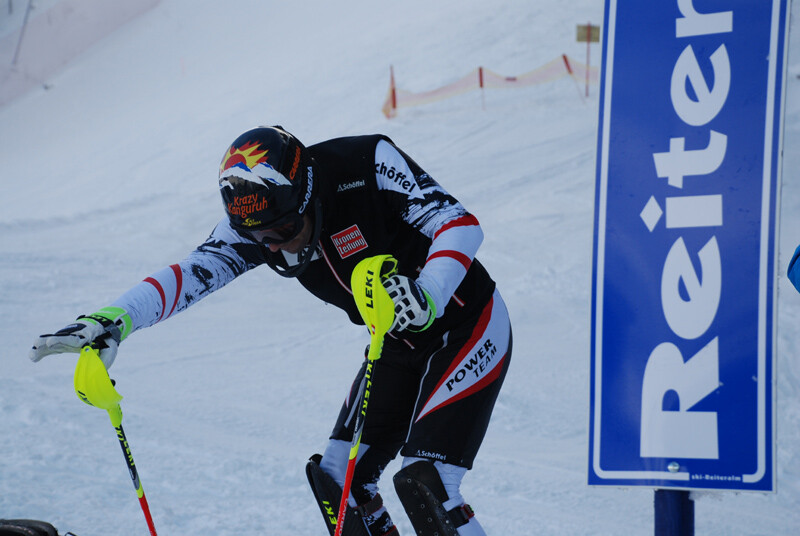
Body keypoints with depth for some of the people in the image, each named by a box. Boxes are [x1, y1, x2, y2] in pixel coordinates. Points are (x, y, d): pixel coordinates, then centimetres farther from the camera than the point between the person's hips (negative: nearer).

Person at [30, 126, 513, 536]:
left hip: (467, 328, -7)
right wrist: (114, 320, -40)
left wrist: (429, 296, -47)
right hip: (399, 346, 7)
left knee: (424, 483, -20)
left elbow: (462, 224, -29)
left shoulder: (369, 166, -27)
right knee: (338, 477, -1)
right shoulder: (256, 214, -12)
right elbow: (195, 272, -23)